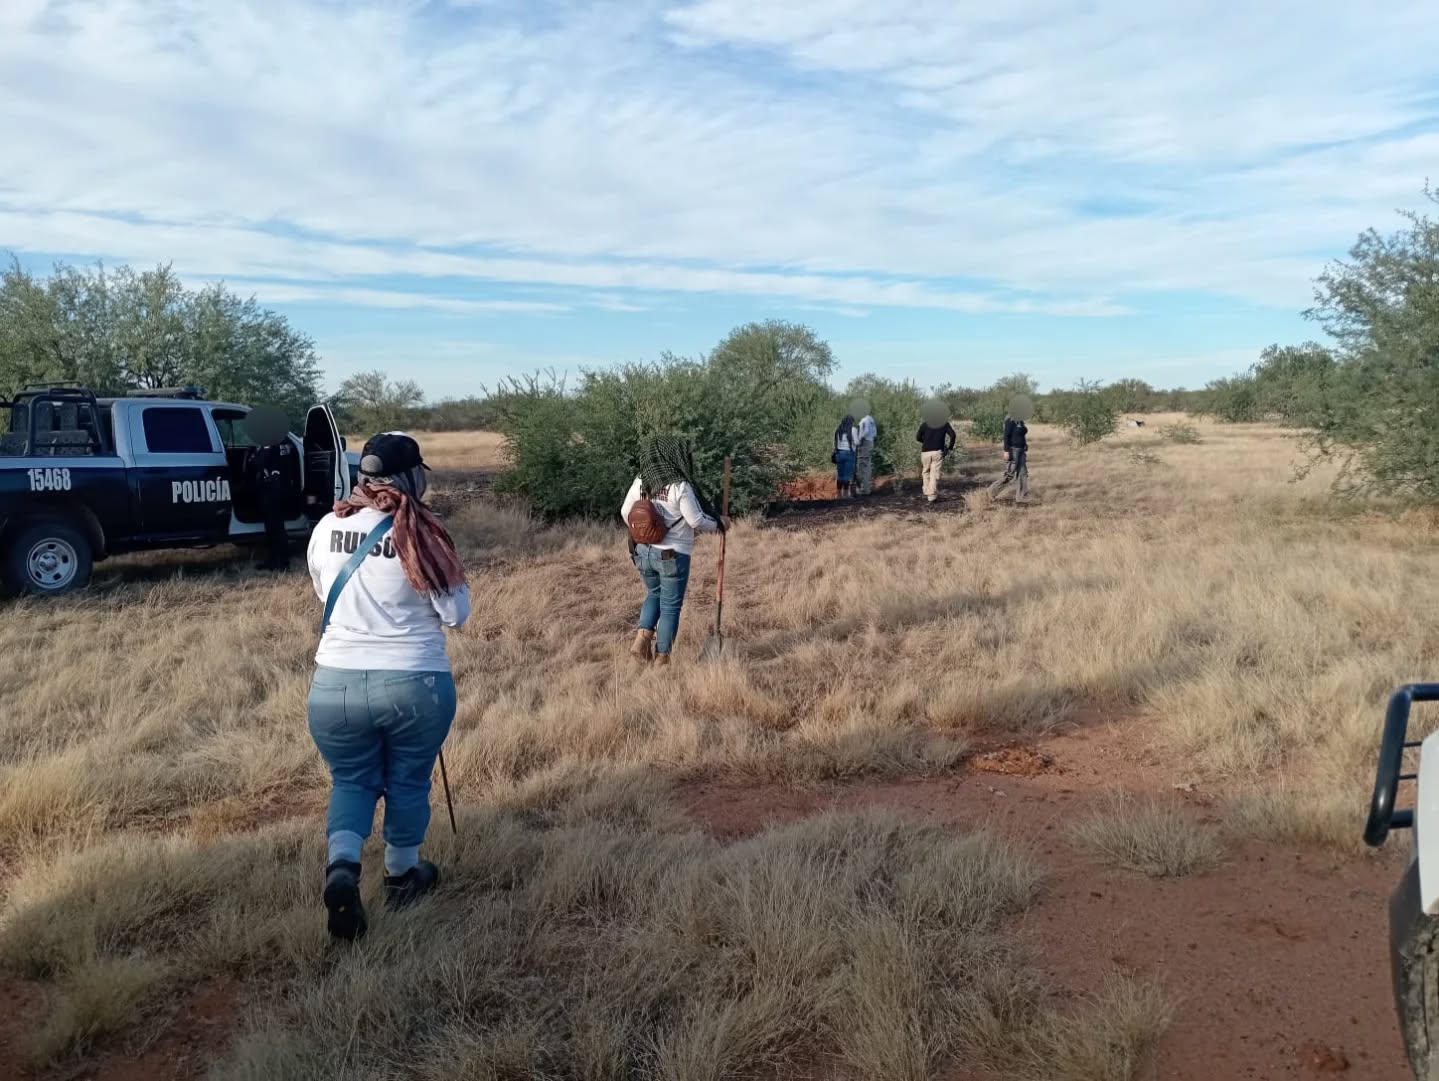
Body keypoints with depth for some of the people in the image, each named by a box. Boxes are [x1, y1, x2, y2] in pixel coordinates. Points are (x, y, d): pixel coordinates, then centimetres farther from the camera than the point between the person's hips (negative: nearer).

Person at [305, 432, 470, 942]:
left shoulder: (327, 528, 1)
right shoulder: (422, 533, -12)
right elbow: (457, 614, -6)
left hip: (335, 683, 3)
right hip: (415, 683, -2)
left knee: (351, 780, 19)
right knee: (408, 781, 18)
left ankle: (341, 867, -2)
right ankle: (402, 875, 34)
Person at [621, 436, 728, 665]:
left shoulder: (641, 482, 0)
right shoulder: (680, 487, -18)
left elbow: (626, 512, 8)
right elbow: (696, 521, -13)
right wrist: (719, 524, 6)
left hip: (643, 550, 6)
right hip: (673, 554, -6)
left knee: (654, 594, 26)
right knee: (670, 606, 6)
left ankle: (641, 639, 9)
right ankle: (662, 658, 11)